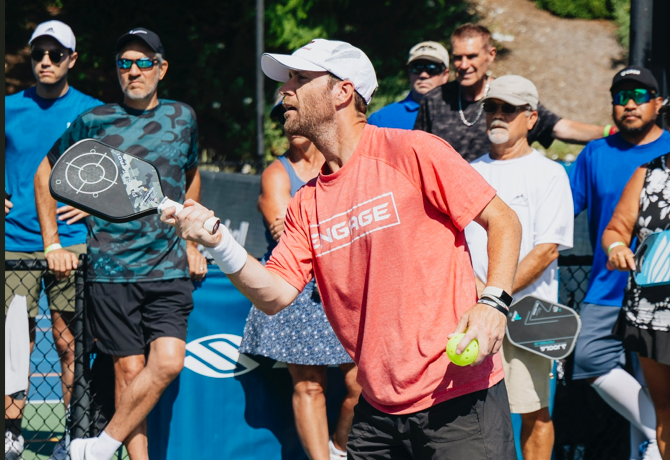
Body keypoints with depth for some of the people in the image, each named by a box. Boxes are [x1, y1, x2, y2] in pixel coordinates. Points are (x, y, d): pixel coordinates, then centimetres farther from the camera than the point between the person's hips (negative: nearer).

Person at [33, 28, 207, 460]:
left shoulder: (182, 117, 10)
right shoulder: (94, 121, 2)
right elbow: (46, 174, 14)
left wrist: (191, 242, 21)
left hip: (168, 267, 2)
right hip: (110, 270, -2)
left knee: (168, 361, -14)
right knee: (129, 369, -3)